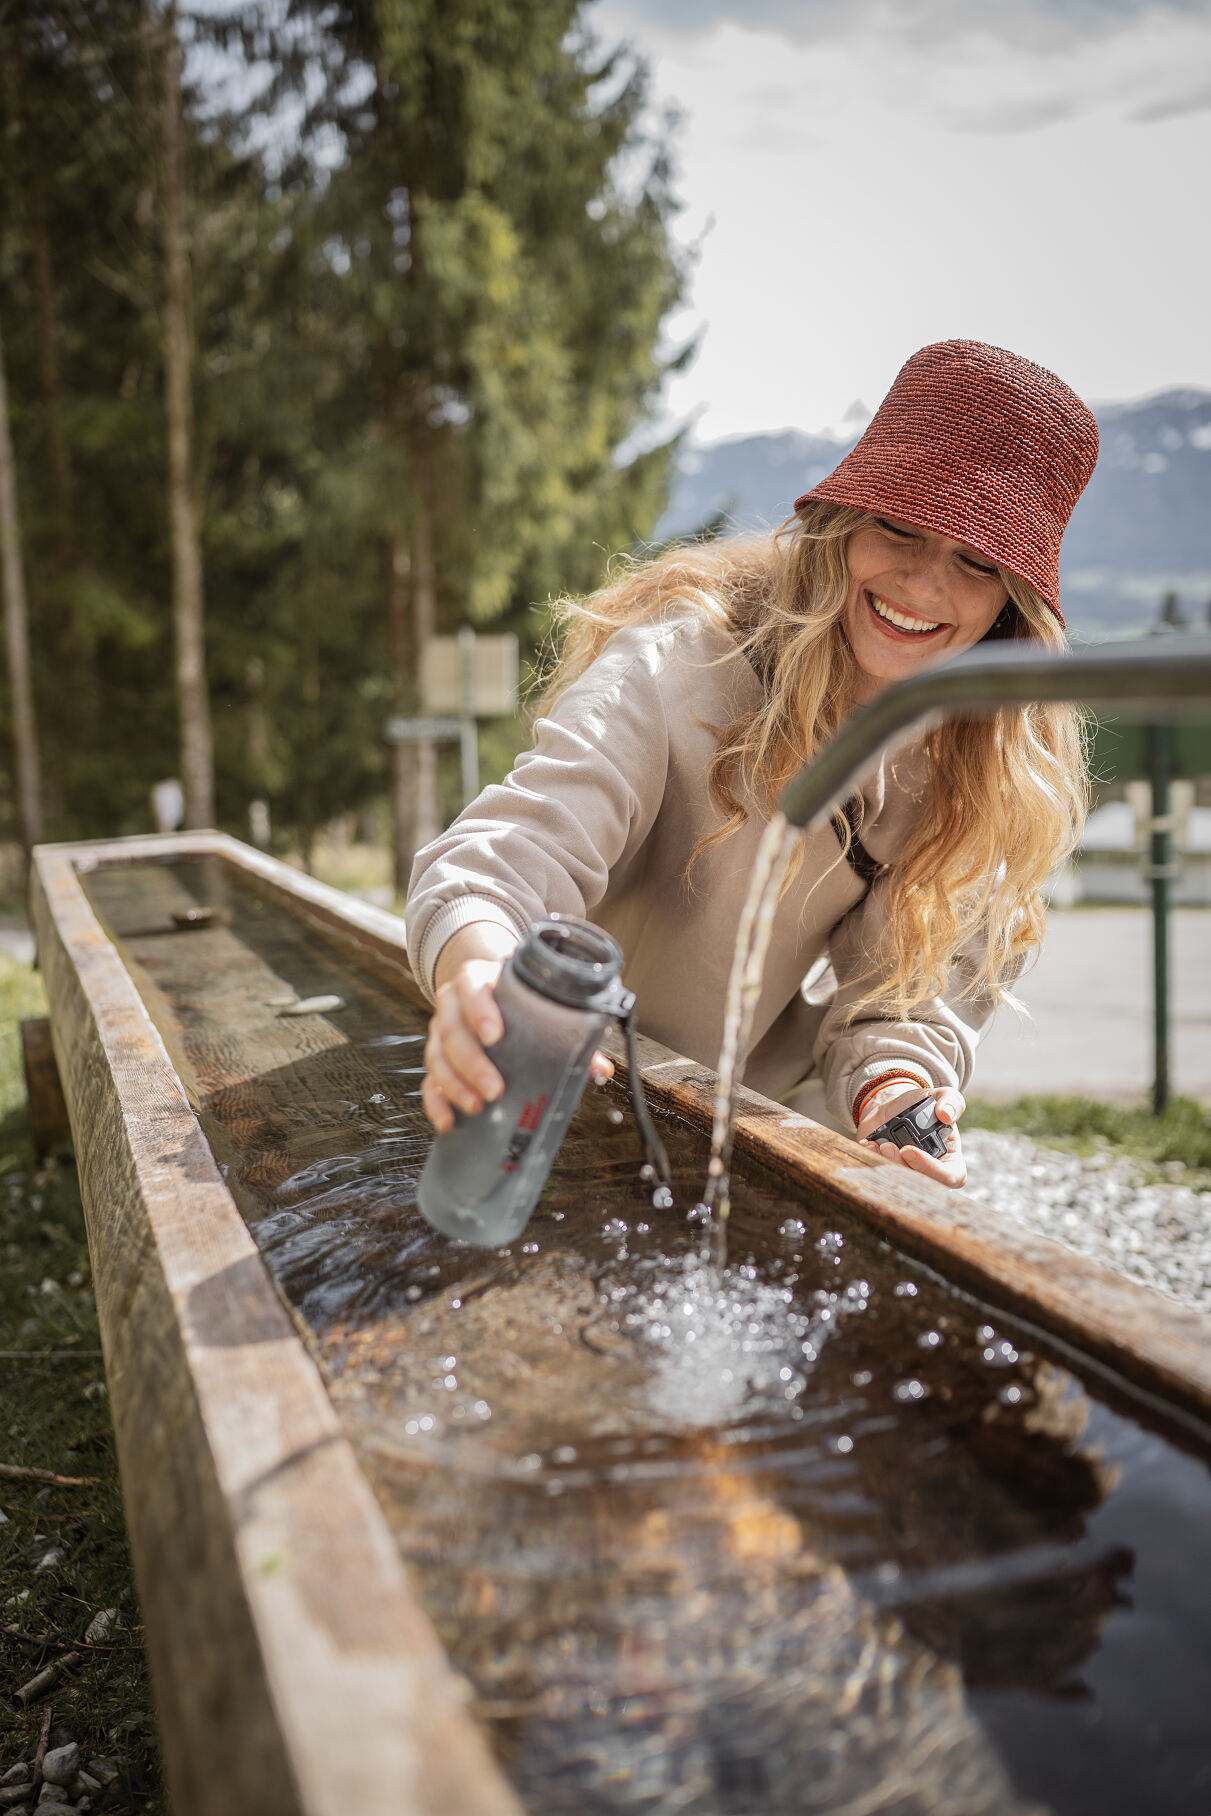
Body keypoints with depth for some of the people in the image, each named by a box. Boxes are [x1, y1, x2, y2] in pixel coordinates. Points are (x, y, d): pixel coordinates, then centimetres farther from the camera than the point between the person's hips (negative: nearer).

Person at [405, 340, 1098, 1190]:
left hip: (777, 1122, 4)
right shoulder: (684, 660, -24)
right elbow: (501, 862, -34)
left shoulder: (1002, 772, -8)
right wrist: (483, 980, -57)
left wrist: (892, 1093, -33)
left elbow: (914, 996, -9)